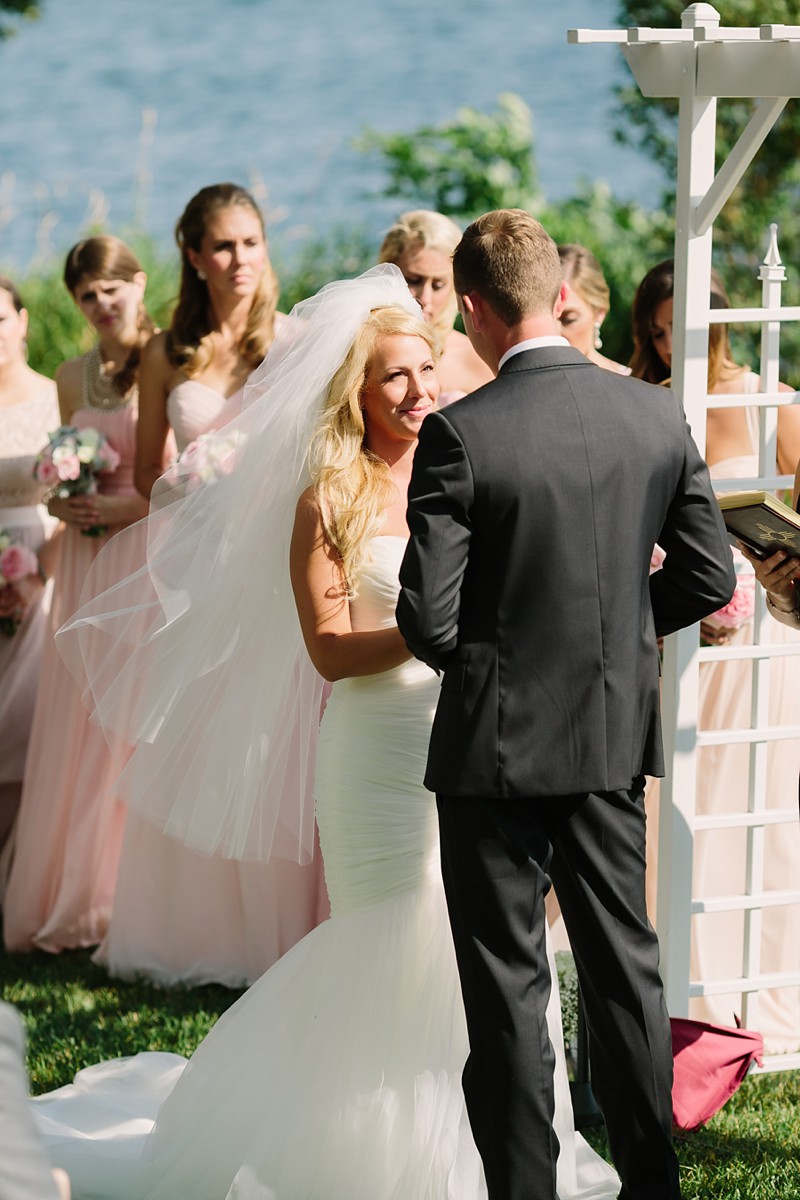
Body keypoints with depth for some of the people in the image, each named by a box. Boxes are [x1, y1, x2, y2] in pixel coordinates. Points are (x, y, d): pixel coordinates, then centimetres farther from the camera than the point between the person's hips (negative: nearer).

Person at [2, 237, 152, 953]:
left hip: (151, 555, -6)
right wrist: (61, 503, 3)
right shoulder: (73, 378, 14)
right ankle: (72, 901, 13)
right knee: (79, 726, 6)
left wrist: (133, 506, -16)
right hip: (86, 561, 6)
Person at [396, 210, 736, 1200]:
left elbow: (427, 620, -17)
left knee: (508, 980, 6)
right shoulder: (657, 417, -3)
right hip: (618, 735, 5)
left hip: (499, 744, -4)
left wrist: (467, 656, 5)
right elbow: (709, 578, 3)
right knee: (624, 959, 15)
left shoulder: (459, 435, -18)